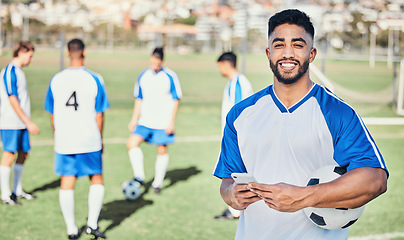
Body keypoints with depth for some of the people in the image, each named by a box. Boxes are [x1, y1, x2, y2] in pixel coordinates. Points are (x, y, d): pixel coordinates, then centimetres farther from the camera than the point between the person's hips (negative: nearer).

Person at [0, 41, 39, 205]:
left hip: (21, 123, 9)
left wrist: (27, 122, 21)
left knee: (23, 154, 12)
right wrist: (28, 122, -20)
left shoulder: (18, 71, 16)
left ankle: (17, 190, 22)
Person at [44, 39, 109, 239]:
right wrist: (99, 140, 9)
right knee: (96, 180, 13)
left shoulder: (56, 80, 1)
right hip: (89, 140, -2)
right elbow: (99, 115, -3)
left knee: (67, 183, 7)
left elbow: (52, 115, 7)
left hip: (64, 141, 2)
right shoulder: (94, 79, -6)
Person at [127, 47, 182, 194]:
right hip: (145, 121, 4)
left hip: (163, 123, -3)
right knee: (132, 143, -12)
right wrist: (134, 119, 7)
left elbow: (176, 100, -3)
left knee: (162, 150, 2)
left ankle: (158, 183, 17)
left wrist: (171, 122, -8)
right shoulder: (143, 76, 5)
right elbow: (138, 99, 12)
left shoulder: (170, 77, -7)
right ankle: (139, 177, -4)